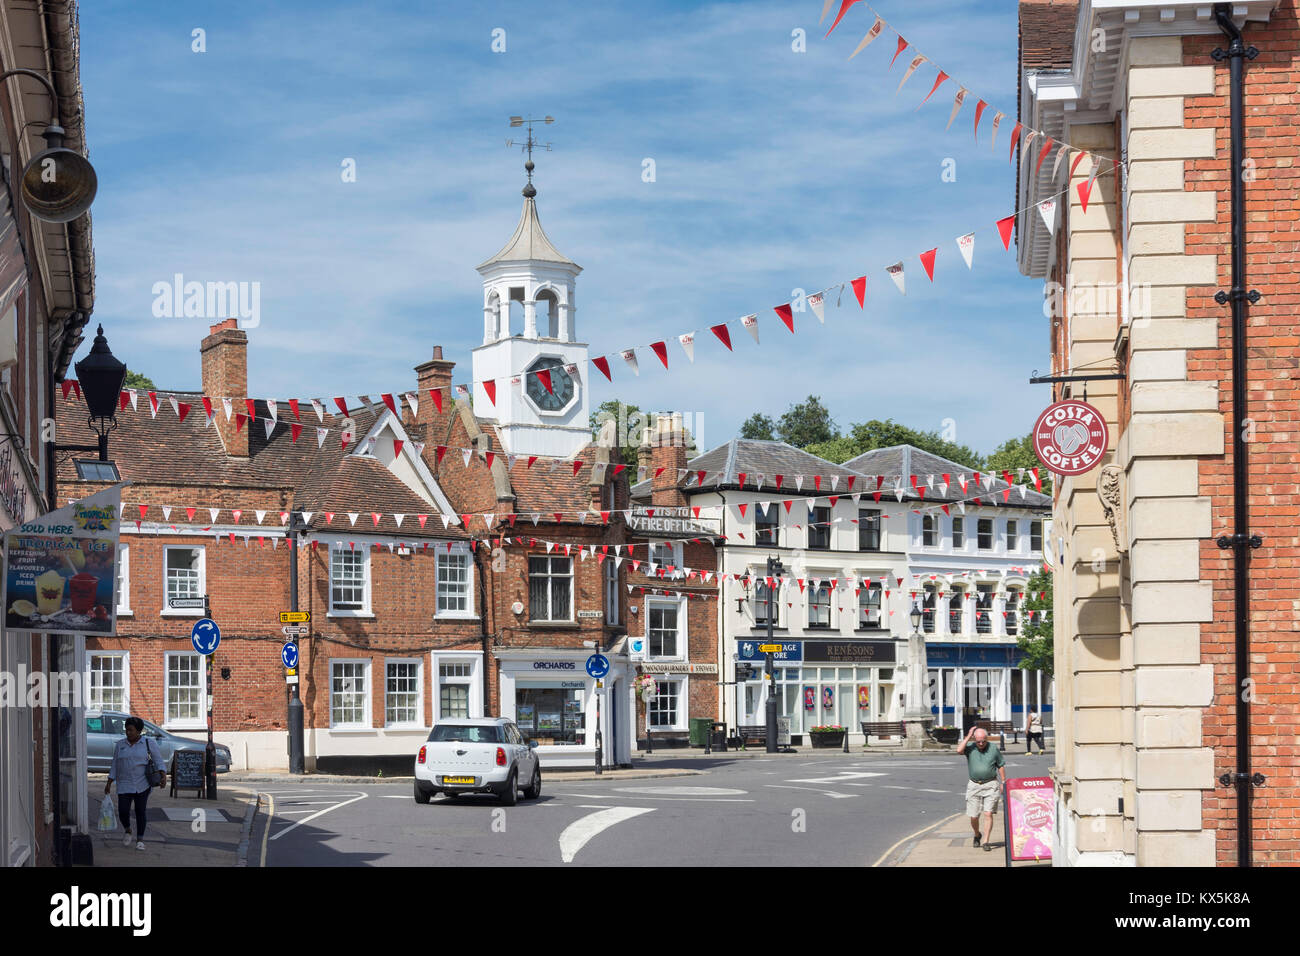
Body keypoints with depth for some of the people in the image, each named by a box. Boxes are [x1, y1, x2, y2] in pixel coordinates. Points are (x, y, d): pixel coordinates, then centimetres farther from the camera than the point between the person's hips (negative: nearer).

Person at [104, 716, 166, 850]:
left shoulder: (148, 744, -2)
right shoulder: (120, 745, 5)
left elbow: (158, 760, -3)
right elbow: (114, 765, 9)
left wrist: (163, 776, -17)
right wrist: (109, 783, 6)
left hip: (142, 784, -2)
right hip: (124, 785, 2)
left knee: (140, 812, -2)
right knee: (123, 812, -6)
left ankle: (140, 840, 11)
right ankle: (127, 831, 23)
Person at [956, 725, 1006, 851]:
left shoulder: (993, 748, 2)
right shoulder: (970, 747, 0)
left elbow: (1001, 765, 10)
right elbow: (959, 750, -22)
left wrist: (1003, 782, 5)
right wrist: (968, 736, -16)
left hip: (990, 785, -1)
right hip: (974, 785, 1)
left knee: (988, 814, -10)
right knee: (973, 817, 3)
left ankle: (985, 841, -8)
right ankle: (977, 835, 31)